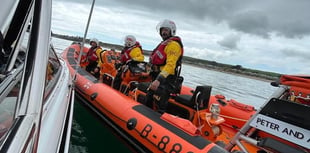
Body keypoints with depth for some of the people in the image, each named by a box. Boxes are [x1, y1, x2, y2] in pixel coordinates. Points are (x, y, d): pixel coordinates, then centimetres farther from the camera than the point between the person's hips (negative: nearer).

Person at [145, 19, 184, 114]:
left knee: (160, 107, -11)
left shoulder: (174, 44, -12)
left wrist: (159, 79, -35)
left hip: (166, 79, -10)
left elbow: (170, 65, -25)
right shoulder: (164, 43, 20)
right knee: (148, 102, 20)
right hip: (158, 77, 11)